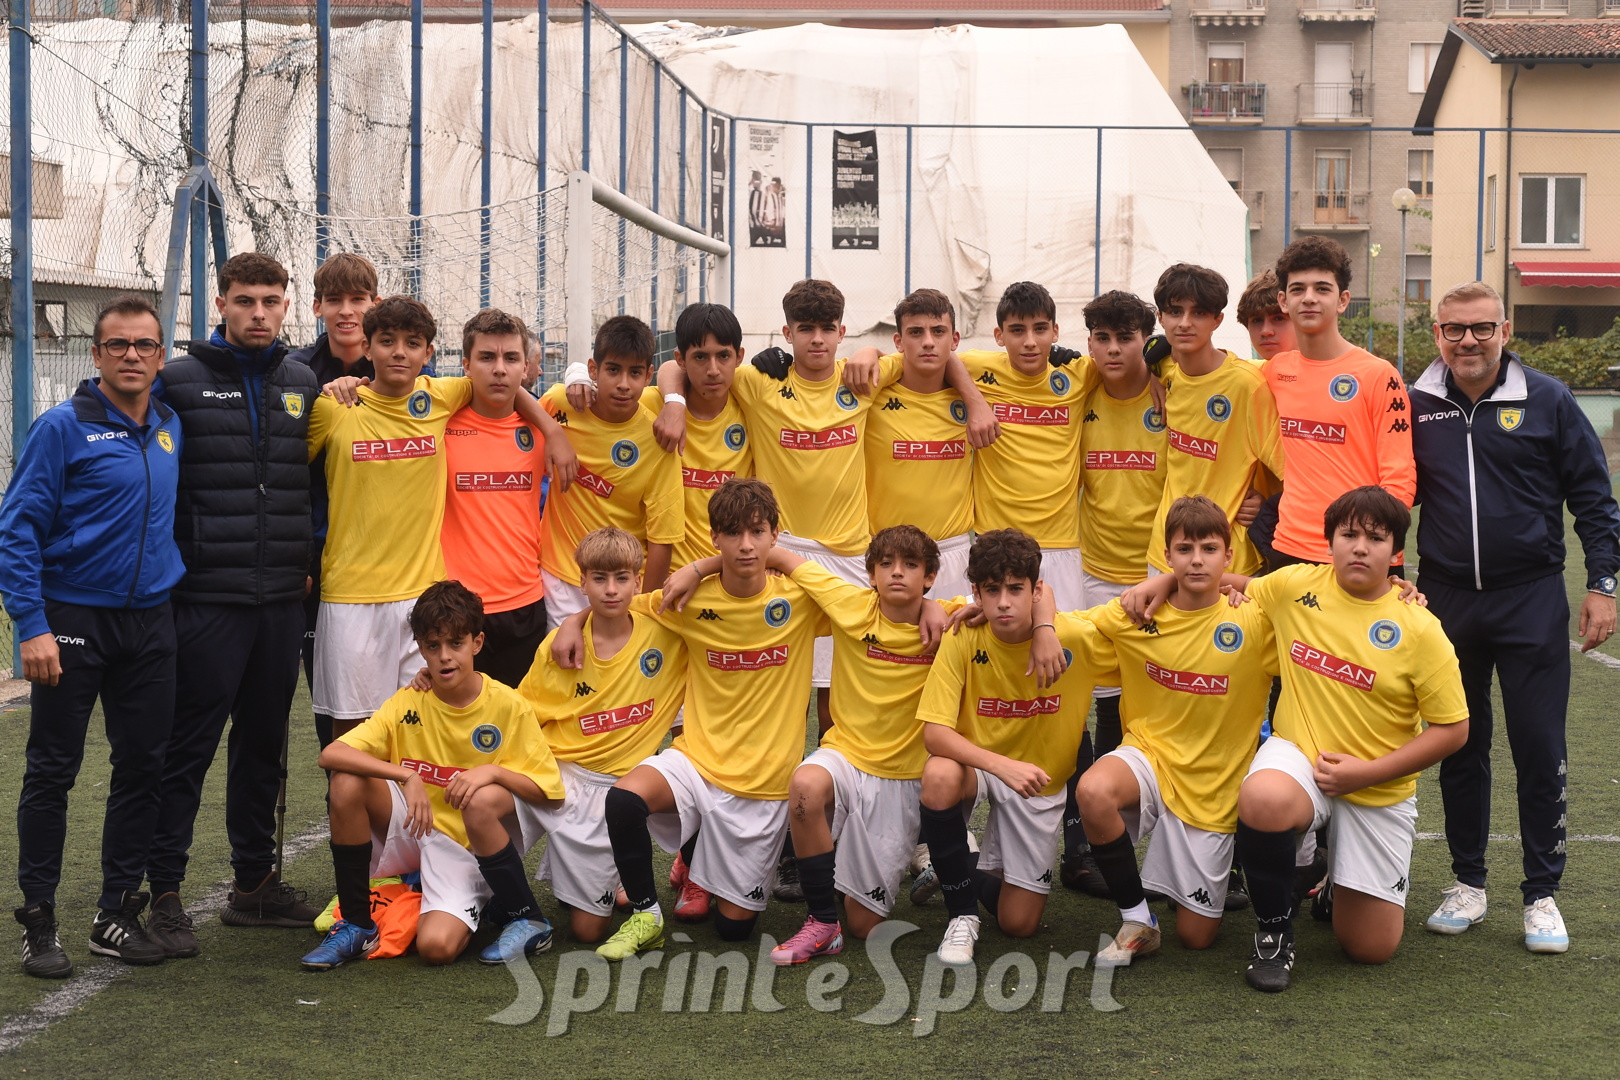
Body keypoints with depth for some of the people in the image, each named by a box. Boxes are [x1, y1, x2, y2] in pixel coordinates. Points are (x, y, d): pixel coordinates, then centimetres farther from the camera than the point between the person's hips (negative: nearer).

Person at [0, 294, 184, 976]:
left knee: (142, 767, 7)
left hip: (151, 620, 5)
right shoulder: (63, 428, -9)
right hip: (73, 619, -5)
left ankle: (118, 914, 18)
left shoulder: (173, 428, 8)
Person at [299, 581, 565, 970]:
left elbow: (546, 790, -9)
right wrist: (406, 775, -29)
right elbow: (331, 754, -18)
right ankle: (356, 925, -8)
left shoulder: (507, 706, -11)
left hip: (473, 847, -3)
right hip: (416, 831, 3)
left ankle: (528, 920, -2)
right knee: (347, 783, -23)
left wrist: (493, 771, -28)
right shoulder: (408, 703, -6)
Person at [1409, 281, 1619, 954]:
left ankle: (1542, 893, 10)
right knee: (1459, 747, 10)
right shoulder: (1416, 407, 4)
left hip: (1532, 601, -2)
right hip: (1446, 601, 2)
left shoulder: (1547, 401, -1)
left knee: (1540, 748, -1)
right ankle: (1467, 881, 22)